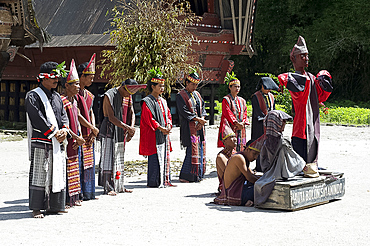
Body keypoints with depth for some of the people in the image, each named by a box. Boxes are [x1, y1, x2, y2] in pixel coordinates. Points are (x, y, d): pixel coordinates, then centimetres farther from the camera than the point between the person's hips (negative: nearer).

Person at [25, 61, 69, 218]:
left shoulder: (57, 97, 17)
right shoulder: (33, 96, -6)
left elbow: (64, 115, 15)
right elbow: (37, 119, -15)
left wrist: (64, 130, -6)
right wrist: (54, 133, -15)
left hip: (58, 142, 7)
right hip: (41, 142, -7)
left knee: (57, 174, 9)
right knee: (39, 175, -6)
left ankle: (54, 206, 17)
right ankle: (36, 208, 0)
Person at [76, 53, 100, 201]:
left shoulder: (88, 95, 16)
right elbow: (78, 115, -16)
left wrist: (93, 132, 3)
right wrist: (94, 129, -13)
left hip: (88, 135, 8)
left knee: (88, 163, 11)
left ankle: (87, 192, 18)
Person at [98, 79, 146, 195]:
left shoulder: (128, 97, 9)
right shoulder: (109, 96, -14)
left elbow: (131, 113, 11)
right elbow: (111, 117, -20)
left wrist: (132, 127, -8)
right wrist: (127, 127, -26)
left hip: (121, 133, 7)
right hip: (110, 132, -7)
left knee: (120, 160, 12)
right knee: (109, 159, -7)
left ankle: (119, 186, 19)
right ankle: (108, 188, -5)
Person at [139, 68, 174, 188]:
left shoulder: (163, 101, 16)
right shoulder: (147, 101, -9)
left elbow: (168, 114, 19)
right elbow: (149, 118, -14)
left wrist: (168, 126, -1)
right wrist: (160, 128, -16)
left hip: (164, 134, 8)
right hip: (153, 134, -8)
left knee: (165, 156, 8)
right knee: (155, 158, -8)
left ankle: (165, 180, 13)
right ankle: (154, 181, -3)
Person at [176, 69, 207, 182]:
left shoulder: (197, 94, 17)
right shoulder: (181, 96, -5)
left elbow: (203, 108, 14)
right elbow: (184, 112, -12)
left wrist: (202, 120, -4)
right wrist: (198, 119, -13)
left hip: (199, 127, 7)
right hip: (189, 128, -7)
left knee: (200, 150, 5)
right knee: (192, 150, -13)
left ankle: (198, 175, 10)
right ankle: (185, 176, -9)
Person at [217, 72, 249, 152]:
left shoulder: (242, 101, 17)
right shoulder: (226, 100, -2)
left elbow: (245, 113, 13)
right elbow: (228, 113, -10)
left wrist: (242, 123, -6)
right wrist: (237, 123, -16)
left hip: (240, 129, 6)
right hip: (230, 128, -6)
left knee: (240, 149, 2)